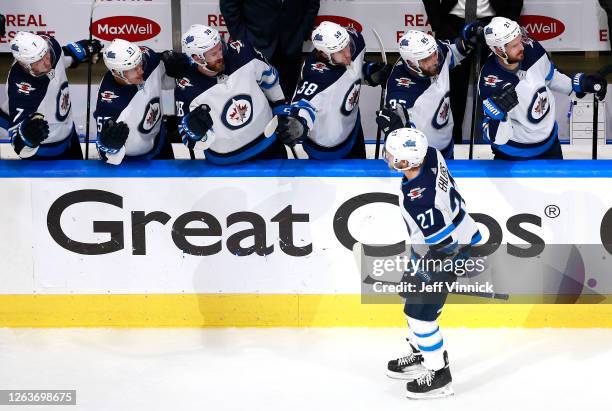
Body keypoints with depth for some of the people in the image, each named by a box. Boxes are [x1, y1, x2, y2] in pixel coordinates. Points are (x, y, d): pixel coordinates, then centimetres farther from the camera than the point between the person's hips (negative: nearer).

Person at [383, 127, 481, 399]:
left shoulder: (417, 201, -39)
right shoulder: (431, 156, -15)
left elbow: (442, 245, -30)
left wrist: (422, 273, -16)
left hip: (452, 250, -10)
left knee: (420, 310, -4)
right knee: (412, 294, 22)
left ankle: (438, 375, 9)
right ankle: (421, 353, 40)